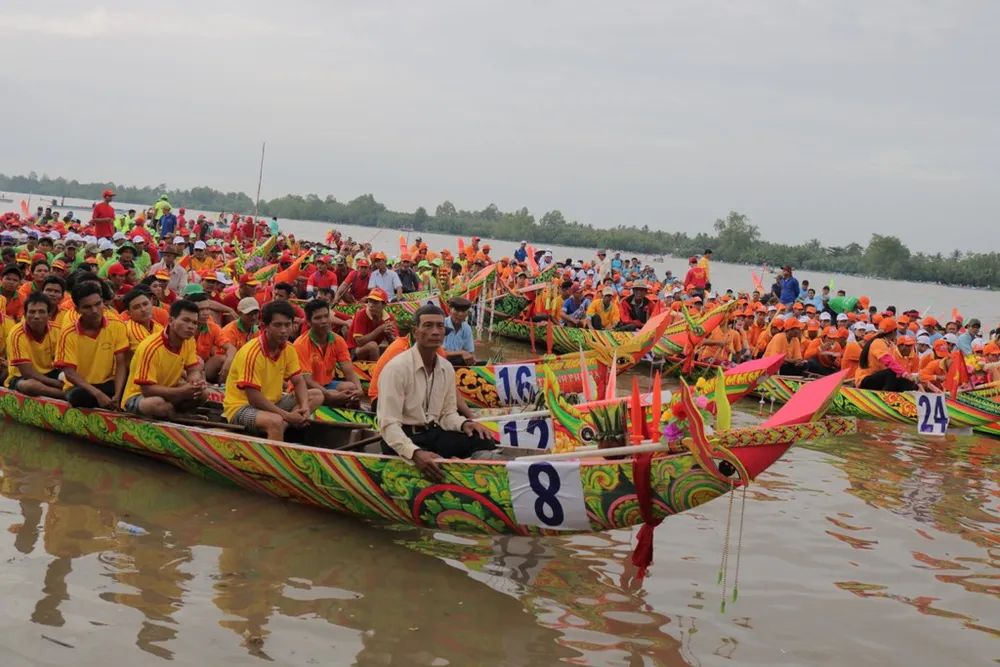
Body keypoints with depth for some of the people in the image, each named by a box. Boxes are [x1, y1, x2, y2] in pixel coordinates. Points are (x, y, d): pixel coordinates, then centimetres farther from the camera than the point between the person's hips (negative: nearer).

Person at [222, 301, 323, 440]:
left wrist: (304, 407, -15)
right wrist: (287, 416, -23)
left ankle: (282, 428, -18)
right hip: (242, 407, -9)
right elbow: (254, 398, -25)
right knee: (275, 421, -38)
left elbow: (299, 382, 6)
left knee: (316, 396, 1)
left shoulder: (288, 349, 0)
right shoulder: (252, 352, -23)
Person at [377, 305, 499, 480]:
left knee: (483, 441, -19)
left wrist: (464, 424, -10)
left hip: (433, 433, 6)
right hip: (403, 438, -6)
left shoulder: (447, 368, 6)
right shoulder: (397, 368, -16)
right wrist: (415, 453, -38)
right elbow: (389, 424, -21)